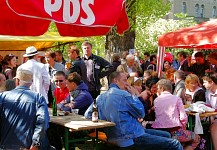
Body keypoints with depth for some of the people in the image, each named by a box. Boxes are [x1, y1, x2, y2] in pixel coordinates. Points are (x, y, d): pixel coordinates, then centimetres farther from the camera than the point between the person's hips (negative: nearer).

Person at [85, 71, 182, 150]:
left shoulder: (100, 97, 10)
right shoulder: (123, 94, -14)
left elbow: (87, 115, 12)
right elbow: (141, 114, -8)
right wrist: (134, 95, 5)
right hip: (132, 139, -10)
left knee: (166, 135, 20)